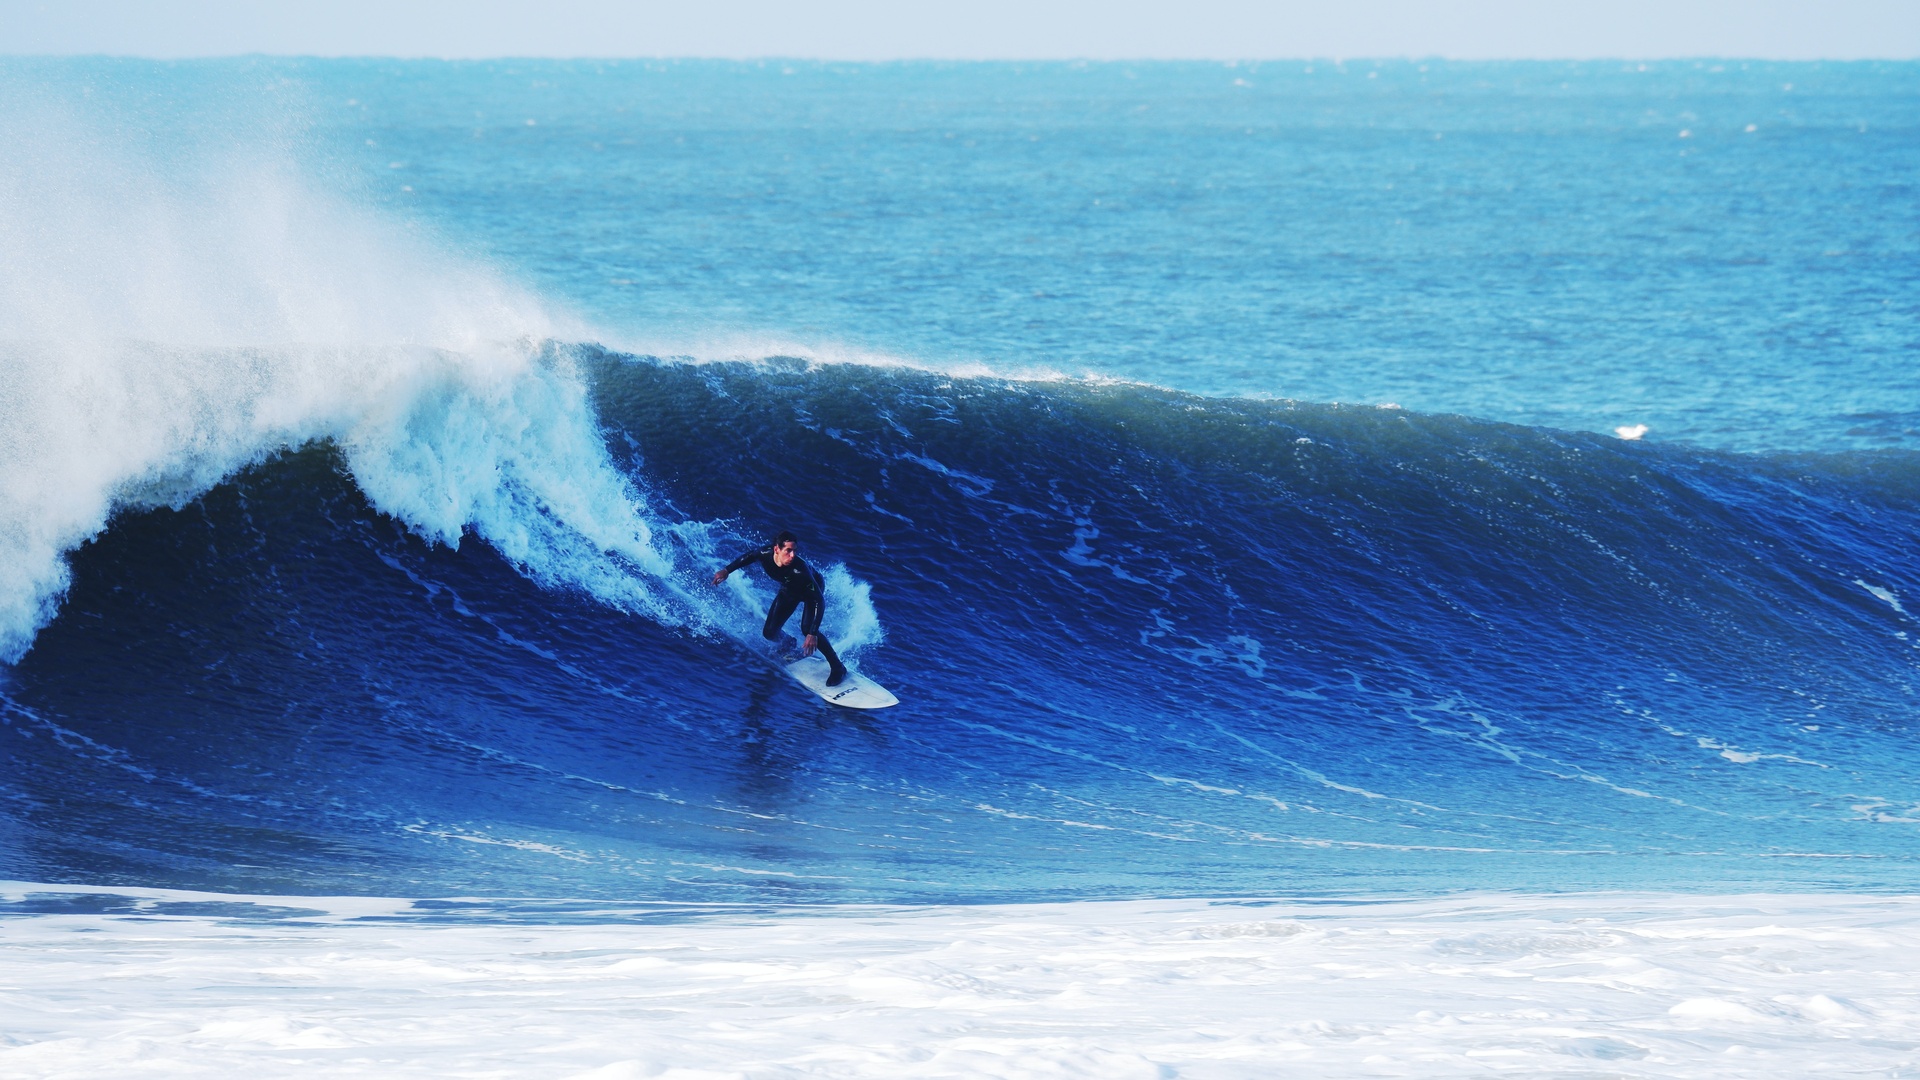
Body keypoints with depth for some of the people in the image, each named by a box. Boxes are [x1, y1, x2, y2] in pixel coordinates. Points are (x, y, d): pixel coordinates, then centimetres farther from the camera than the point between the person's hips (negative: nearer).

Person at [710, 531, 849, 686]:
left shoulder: (799, 568, -43)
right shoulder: (765, 554, -31)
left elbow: (818, 600, -41)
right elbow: (749, 557, -4)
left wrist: (813, 634, -47)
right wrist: (726, 570, -3)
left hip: (814, 588, -5)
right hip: (790, 590, 5)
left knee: (807, 629, -27)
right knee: (769, 633, -2)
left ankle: (837, 667, -10)